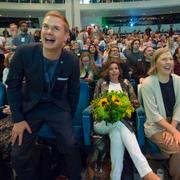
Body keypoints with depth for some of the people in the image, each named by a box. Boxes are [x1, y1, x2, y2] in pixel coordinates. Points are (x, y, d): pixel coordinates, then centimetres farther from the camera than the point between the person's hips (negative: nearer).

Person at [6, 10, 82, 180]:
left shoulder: (72, 61, -17)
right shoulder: (23, 53, -20)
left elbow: (73, 92, -1)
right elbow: (13, 85, -7)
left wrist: (68, 120, 4)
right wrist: (18, 119, -9)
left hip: (58, 106, 0)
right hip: (30, 106, 1)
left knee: (70, 146, -13)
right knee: (18, 156, -1)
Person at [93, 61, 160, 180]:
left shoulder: (126, 83, 20)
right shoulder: (101, 83, 17)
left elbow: (135, 102, 16)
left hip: (122, 120, 2)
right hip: (103, 121, -1)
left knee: (117, 135, -39)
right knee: (119, 124, -39)